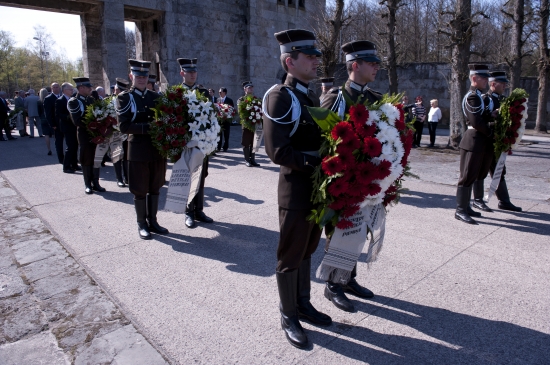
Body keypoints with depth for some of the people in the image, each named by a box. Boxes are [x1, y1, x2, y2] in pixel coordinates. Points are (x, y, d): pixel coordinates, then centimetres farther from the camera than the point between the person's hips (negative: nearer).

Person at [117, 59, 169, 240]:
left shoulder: (155, 97, 11)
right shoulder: (124, 98, -2)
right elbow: (124, 126, -12)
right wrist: (148, 127, -21)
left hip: (158, 149, 4)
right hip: (138, 151, -4)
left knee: (155, 188, 12)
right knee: (140, 190, 6)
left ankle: (152, 221, 24)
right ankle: (141, 224, 19)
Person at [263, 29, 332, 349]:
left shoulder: (312, 97, 12)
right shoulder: (279, 97, -14)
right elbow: (278, 151, -23)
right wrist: (321, 162, -22)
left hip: (318, 187, 8)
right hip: (296, 189, -8)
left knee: (307, 251, 20)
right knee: (291, 256, 8)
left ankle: (304, 304, 38)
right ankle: (288, 316, 26)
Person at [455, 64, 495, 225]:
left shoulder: (478, 96, 18)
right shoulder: (472, 97, -14)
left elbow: (482, 116, 16)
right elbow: (476, 122, -20)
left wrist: (493, 114, -2)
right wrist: (490, 132, -7)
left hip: (479, 141, 10)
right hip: (473, 141, -10)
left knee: (472, 176, 14)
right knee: (467, 176, -6)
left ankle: (465, 207, 23)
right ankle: (460, 210, -1)